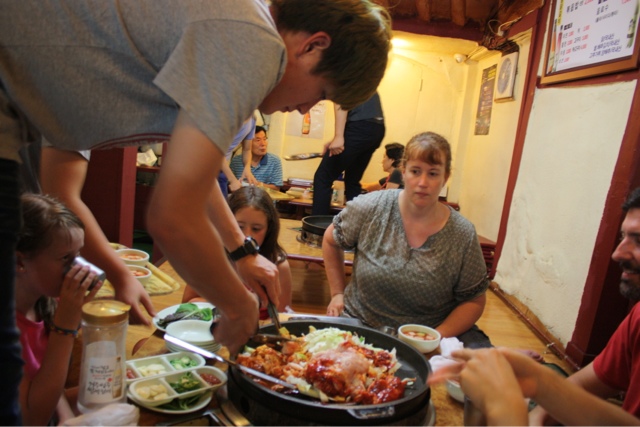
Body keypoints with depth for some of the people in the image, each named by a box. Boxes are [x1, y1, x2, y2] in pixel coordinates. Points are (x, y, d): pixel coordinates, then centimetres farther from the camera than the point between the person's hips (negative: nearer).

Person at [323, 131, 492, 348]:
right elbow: (331, 240, 7)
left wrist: (439, 335, -15)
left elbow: (473, 301, 0)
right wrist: (338, 293, 5)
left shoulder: (463, 235, -9)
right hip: (361, 321, -1)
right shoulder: (370, 208, -10)